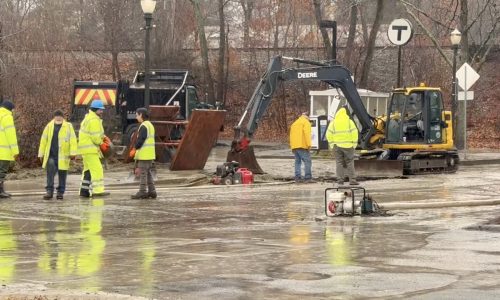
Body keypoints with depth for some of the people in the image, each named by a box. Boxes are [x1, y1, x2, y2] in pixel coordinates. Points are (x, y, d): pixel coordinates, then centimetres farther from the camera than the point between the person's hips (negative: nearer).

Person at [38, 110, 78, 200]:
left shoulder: (68, 126, 1)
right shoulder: (49, 126, 8)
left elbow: (73, 140, -5)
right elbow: (43, 140, 10)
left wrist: (73, 153, -14)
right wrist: (41, 154, 8)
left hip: (63, 156, -1)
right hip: (51, 155, 1)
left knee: (62, 174, 6)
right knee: (50, 173, -8)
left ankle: (60, 192, 15)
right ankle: (49, 191, -5)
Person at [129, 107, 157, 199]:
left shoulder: (144, 126, -14)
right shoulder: (150, 125, 17)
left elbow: (140, 140, -20)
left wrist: (134, 149, -10)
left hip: (144, 154, -10)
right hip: (150, 154, 10)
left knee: (143, 173, -6)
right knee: (148, 172, 13)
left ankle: (142, 192, -6)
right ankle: (152, 191, 13)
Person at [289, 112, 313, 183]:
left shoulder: (294, 123, 26)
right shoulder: (306, 122, 2)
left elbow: (291, 135, 23)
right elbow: (307, 133, -12)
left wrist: (292, 146, 21)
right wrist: (309, 144, -14)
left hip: (294, 146, 7)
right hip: (302, 145, -7)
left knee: (298, 161, 10)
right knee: (307, 161, -7)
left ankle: (298, 177, 4)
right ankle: (308, 177, -13)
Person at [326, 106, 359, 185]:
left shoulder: (333, 122, 3)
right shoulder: (349, 122, -3)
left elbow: (329, 134, 0)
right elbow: (354, 133, -7)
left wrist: (332, 144, 7)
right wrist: (354, 144, 0)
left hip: (337, 146, 2)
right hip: (348, 146, -1)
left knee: (339, 163, 8)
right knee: (350, 163, 4)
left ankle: (340, 180, 5)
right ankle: (352, 180, 1)